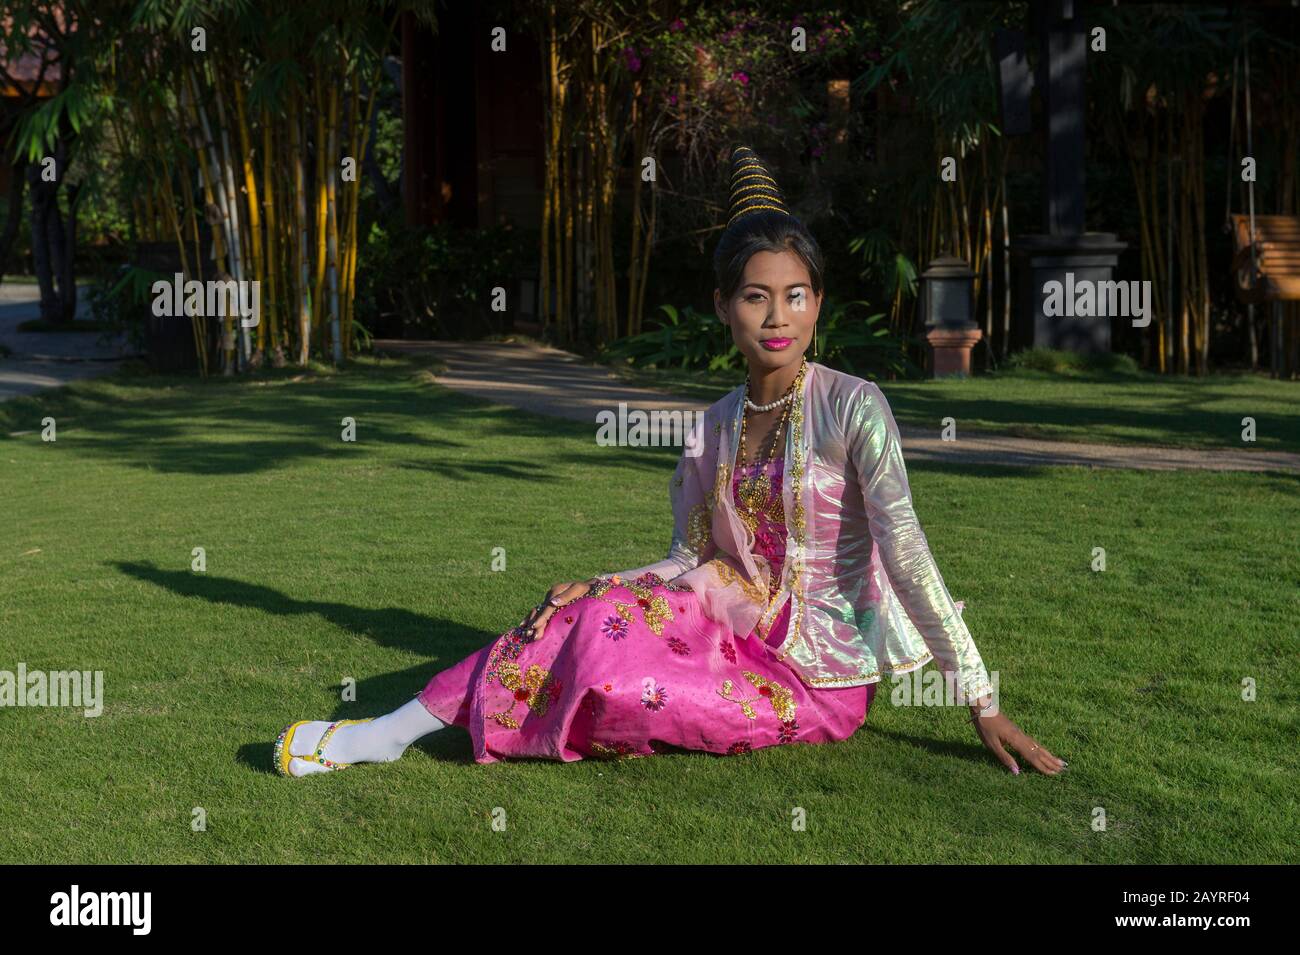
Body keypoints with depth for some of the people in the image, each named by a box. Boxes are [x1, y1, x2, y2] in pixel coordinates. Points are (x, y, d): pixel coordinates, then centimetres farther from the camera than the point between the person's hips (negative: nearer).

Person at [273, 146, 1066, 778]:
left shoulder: (854, 409, -13)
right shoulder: (715, 428, 6)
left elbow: (907, 554, -17)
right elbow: (692, 559, 9)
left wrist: (984, 704, -19)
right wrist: (593, 589, -8)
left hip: (823, 673, -5)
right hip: (749, 626, 5)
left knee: (612, 681, -21)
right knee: (599, 612, -19)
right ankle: (399, 729, -11)